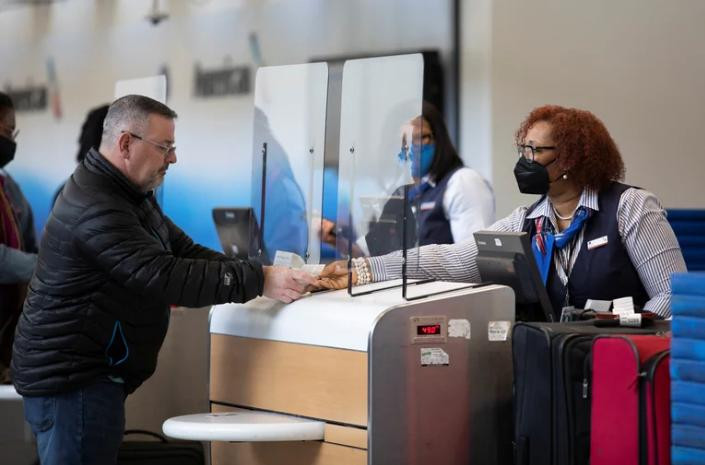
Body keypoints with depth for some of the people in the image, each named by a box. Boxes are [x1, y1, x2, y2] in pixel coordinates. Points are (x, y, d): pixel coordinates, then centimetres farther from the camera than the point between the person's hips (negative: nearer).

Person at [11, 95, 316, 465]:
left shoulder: (131, 195, 13)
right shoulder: (96, 210, -23)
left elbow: (182, 252, 10)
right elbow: (165, 277, -30)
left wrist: (260, 273, -5)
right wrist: (259, 281, -30)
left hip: (86, 370, 11)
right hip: (70, 378, -11)